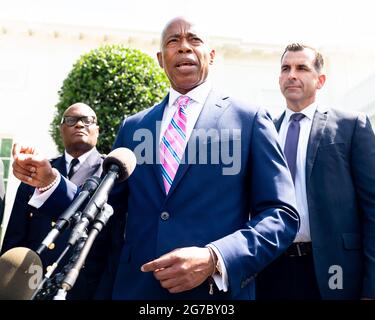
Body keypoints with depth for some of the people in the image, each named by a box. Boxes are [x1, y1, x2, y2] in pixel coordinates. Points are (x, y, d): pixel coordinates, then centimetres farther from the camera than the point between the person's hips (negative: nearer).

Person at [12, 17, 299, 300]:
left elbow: (282, 214, -7)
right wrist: (50, 181, -2)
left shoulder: (249, 119, -1)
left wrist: (214, 260, -20)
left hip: (216, 292, -3)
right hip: (133, 288, 4)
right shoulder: (133, 127, 10)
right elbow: (107, 210, 14)